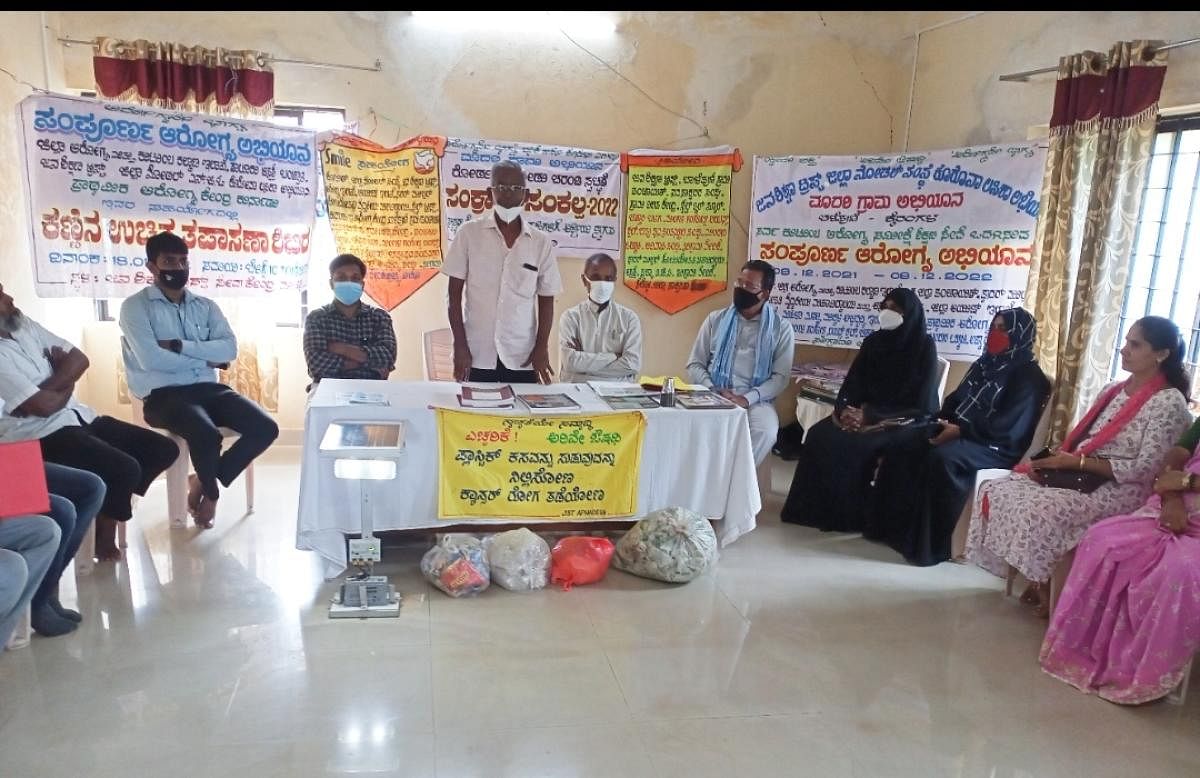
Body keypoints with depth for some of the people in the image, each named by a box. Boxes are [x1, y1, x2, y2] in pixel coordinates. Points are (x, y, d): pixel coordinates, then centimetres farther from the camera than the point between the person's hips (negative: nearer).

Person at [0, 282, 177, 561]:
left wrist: (51, 385, -11)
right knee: (124, 469, -27)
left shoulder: (24, 325, 9)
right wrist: (66, 383, 1)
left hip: (78, 416, 9)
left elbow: (79, 359, 6)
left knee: (163, 449, -1)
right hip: (39, 436, -8)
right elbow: (44, 406, -20)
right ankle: (104, 539, 0)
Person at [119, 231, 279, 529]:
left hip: (207, 388, 5)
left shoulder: (206, 306, 16)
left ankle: (203, 482, 4)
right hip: (163, 394, -5)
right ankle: (210, 491, 1)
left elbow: (229, 349, -1)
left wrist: (180, 346, -12)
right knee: (207, 435, -34)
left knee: (266, 428, -16)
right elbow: (150, 359, -13)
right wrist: (204, 359, -4)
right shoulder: (135, 306, 2)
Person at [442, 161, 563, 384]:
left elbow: (546, 300, 7)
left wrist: (542, 348, -1)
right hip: (477, 353, -1)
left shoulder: (541, 242, 3)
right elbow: (455, 293, 0)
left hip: (523, 356, 1)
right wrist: (460, 346, -6)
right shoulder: (469, 233, -1)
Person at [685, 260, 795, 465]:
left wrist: (747, 399, -16)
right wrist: (713, 391, -8)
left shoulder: (781, 328, 6)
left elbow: (781, 376, 0)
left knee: (766, 431, -34)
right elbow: (694, 364, 11)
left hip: (755, 401, -1)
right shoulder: (715, 320, 13)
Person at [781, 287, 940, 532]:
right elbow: (852, 384, 6)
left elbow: (920, 403, -13)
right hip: (866, 413, 5)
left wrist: (872, 416, -22)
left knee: (856, 444, -31)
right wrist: (844, 409, -17)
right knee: (820, 435, -21)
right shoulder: (873, 342, 9)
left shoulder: (924, 347, -7)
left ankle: (851, 517, -15)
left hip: (906, 421, -5)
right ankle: (818, 510, -12)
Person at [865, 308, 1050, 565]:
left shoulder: (1029, 377, -8)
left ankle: (930, 544, -28)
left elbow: (1007, 428, -18)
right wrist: (940, 422, -3)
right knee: (903, 448, -13)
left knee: (941, 458, -36)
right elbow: (956, 400, 18)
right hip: (961, 435, 8)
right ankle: (893, 526, -10)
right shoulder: (985, 364, 17)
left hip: (998, 448, -8)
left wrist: (959, 430, -21)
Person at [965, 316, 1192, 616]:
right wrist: (1055, 459, -7)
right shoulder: (1112, 390, 13)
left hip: (1119, 491, -8)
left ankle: (1045, 589, -7)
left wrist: (1076, 462, -20)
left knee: (1039, 509, -32)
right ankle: (1037, 580, 0)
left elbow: (1143, 470, -16)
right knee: (998, 489, -12)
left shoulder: (1169, 403, -10)